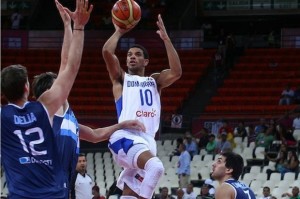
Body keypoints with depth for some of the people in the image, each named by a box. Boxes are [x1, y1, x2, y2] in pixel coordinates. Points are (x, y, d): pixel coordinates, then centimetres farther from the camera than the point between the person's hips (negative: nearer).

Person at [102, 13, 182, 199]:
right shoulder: (121, 79, 16)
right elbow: (107, 52, -2)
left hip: (148, 140, 5)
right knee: (155, 166, -33)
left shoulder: (155, 81, 24)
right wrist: (119, 32, 11)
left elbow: (176, 72, 3)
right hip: (125, 137, -5)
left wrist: (166, 38, 1)